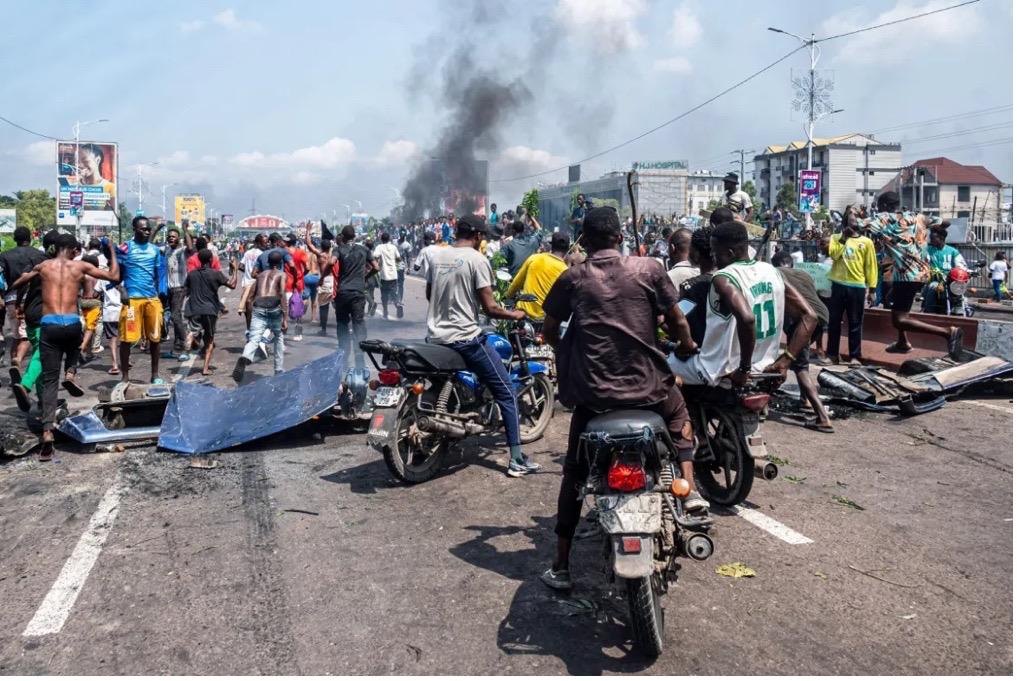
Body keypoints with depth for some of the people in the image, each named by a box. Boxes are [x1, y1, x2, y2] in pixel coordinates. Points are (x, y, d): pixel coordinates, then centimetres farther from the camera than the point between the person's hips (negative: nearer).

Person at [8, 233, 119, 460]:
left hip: (49, 325, 0)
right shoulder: (80, 266, 8)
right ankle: (69, 374, 9)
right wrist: (112, 251, 26)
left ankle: (47, 431, -7)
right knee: (73, 346, 38)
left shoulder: (43, 266, 12)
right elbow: (114, 276, 14)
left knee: (50, 379, 4)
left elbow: (16, 284, 23)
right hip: (72, 324, 0)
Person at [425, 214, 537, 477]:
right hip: (466, 338, -7)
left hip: (436, 337, 7)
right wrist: (515, 314, 4)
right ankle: (517, 460, 0)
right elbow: (490, 308, -14)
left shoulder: (437, 257, 9)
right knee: (507, 394, 2)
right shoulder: (477, 259, -11)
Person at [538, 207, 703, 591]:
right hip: (647, 387, 0)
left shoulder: (572, 278, 2)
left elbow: (549, 332, 8)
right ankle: (690, 490, 18)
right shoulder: (649, 269, 0)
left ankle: (561, 566, 18)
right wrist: (688, 345, 26)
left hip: (592, 392, 0)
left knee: (575, 472, 17)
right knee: (678, 412, 35)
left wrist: (567, 355, 28)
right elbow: (677, 322, 5)